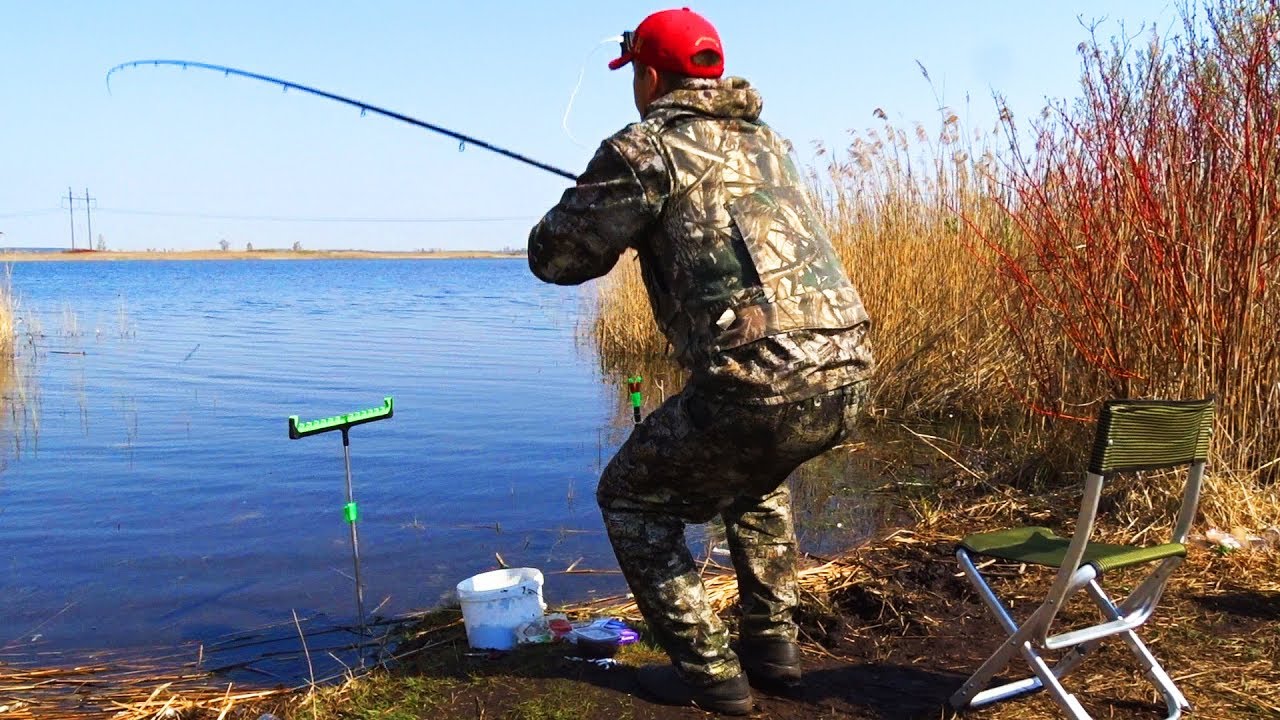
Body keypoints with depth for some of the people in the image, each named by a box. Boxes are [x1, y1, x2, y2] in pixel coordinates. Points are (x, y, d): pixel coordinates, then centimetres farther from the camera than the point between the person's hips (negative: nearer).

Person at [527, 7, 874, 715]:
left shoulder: (646, 147, -1)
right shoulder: (764, 140, 21)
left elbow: (554, 257, 2)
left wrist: (610, 215, 22)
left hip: (760, 386, -7)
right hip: (845, 372, 8)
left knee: (631, 497, 17)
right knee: (758, 474, 37)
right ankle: (772, 646, 37)